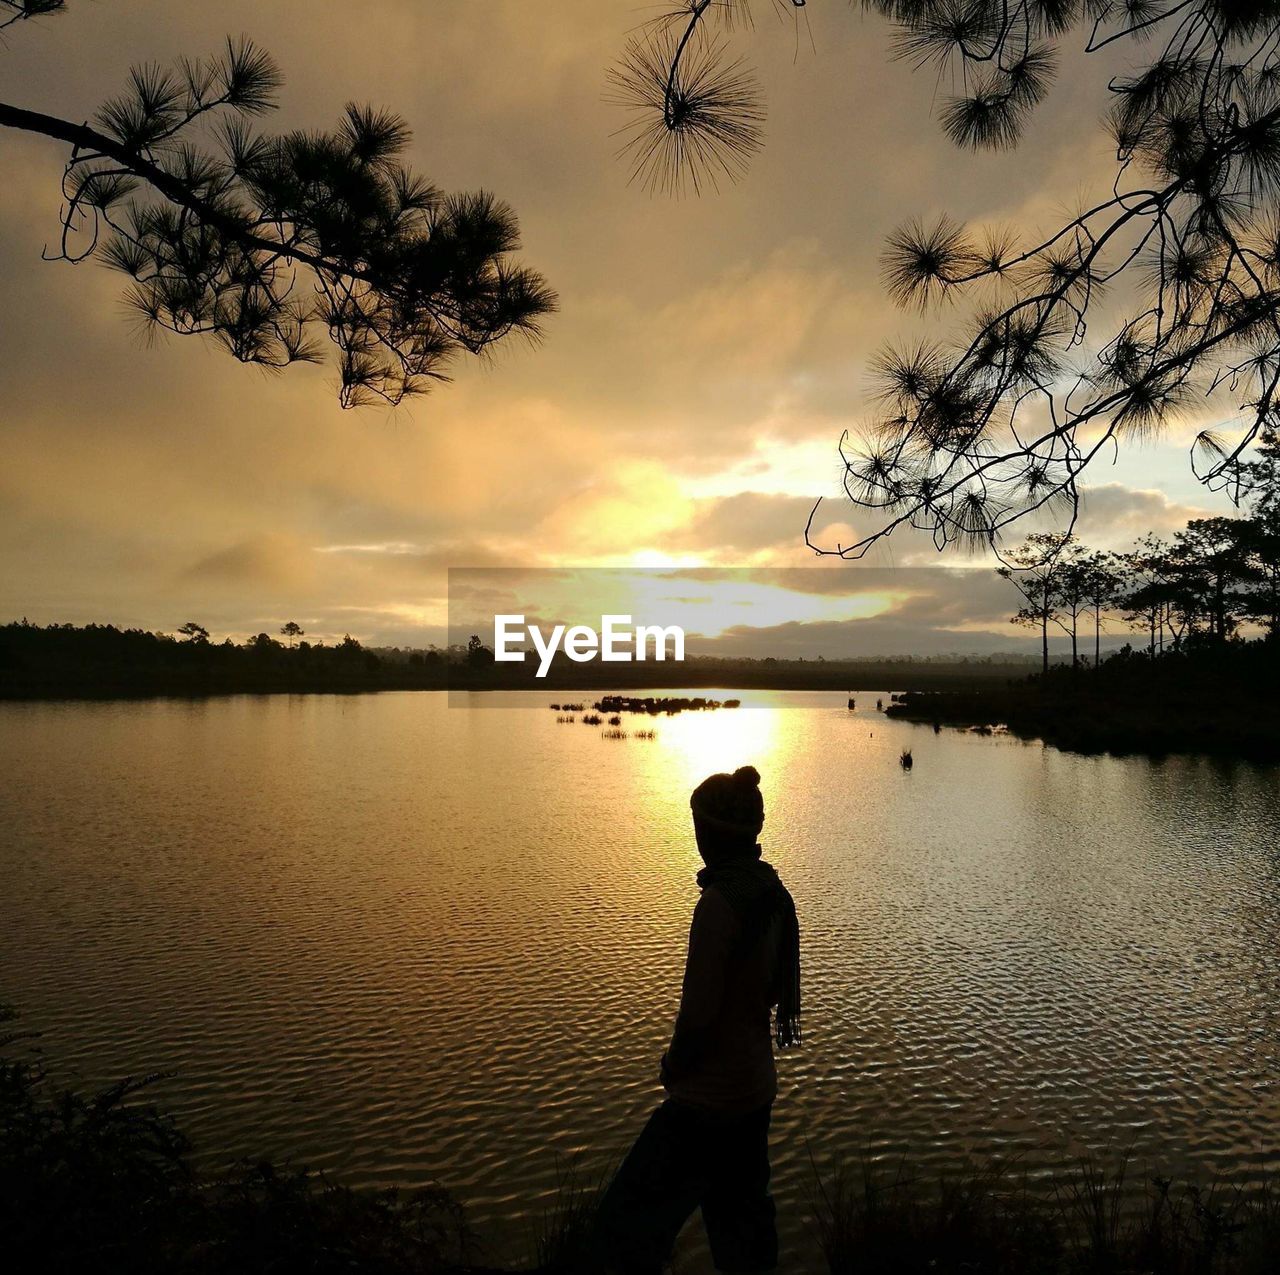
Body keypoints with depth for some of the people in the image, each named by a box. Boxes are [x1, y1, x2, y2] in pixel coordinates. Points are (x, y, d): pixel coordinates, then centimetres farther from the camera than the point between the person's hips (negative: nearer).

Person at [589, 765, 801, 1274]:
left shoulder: (720, 902, -25)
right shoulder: (774, 894, 0)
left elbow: (698, 1013, -23)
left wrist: (674, 1065, -2)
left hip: (710, 1098, -8)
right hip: (757, 1086, 9)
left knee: (627, 1222, 5)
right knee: (741, 1211, 24)